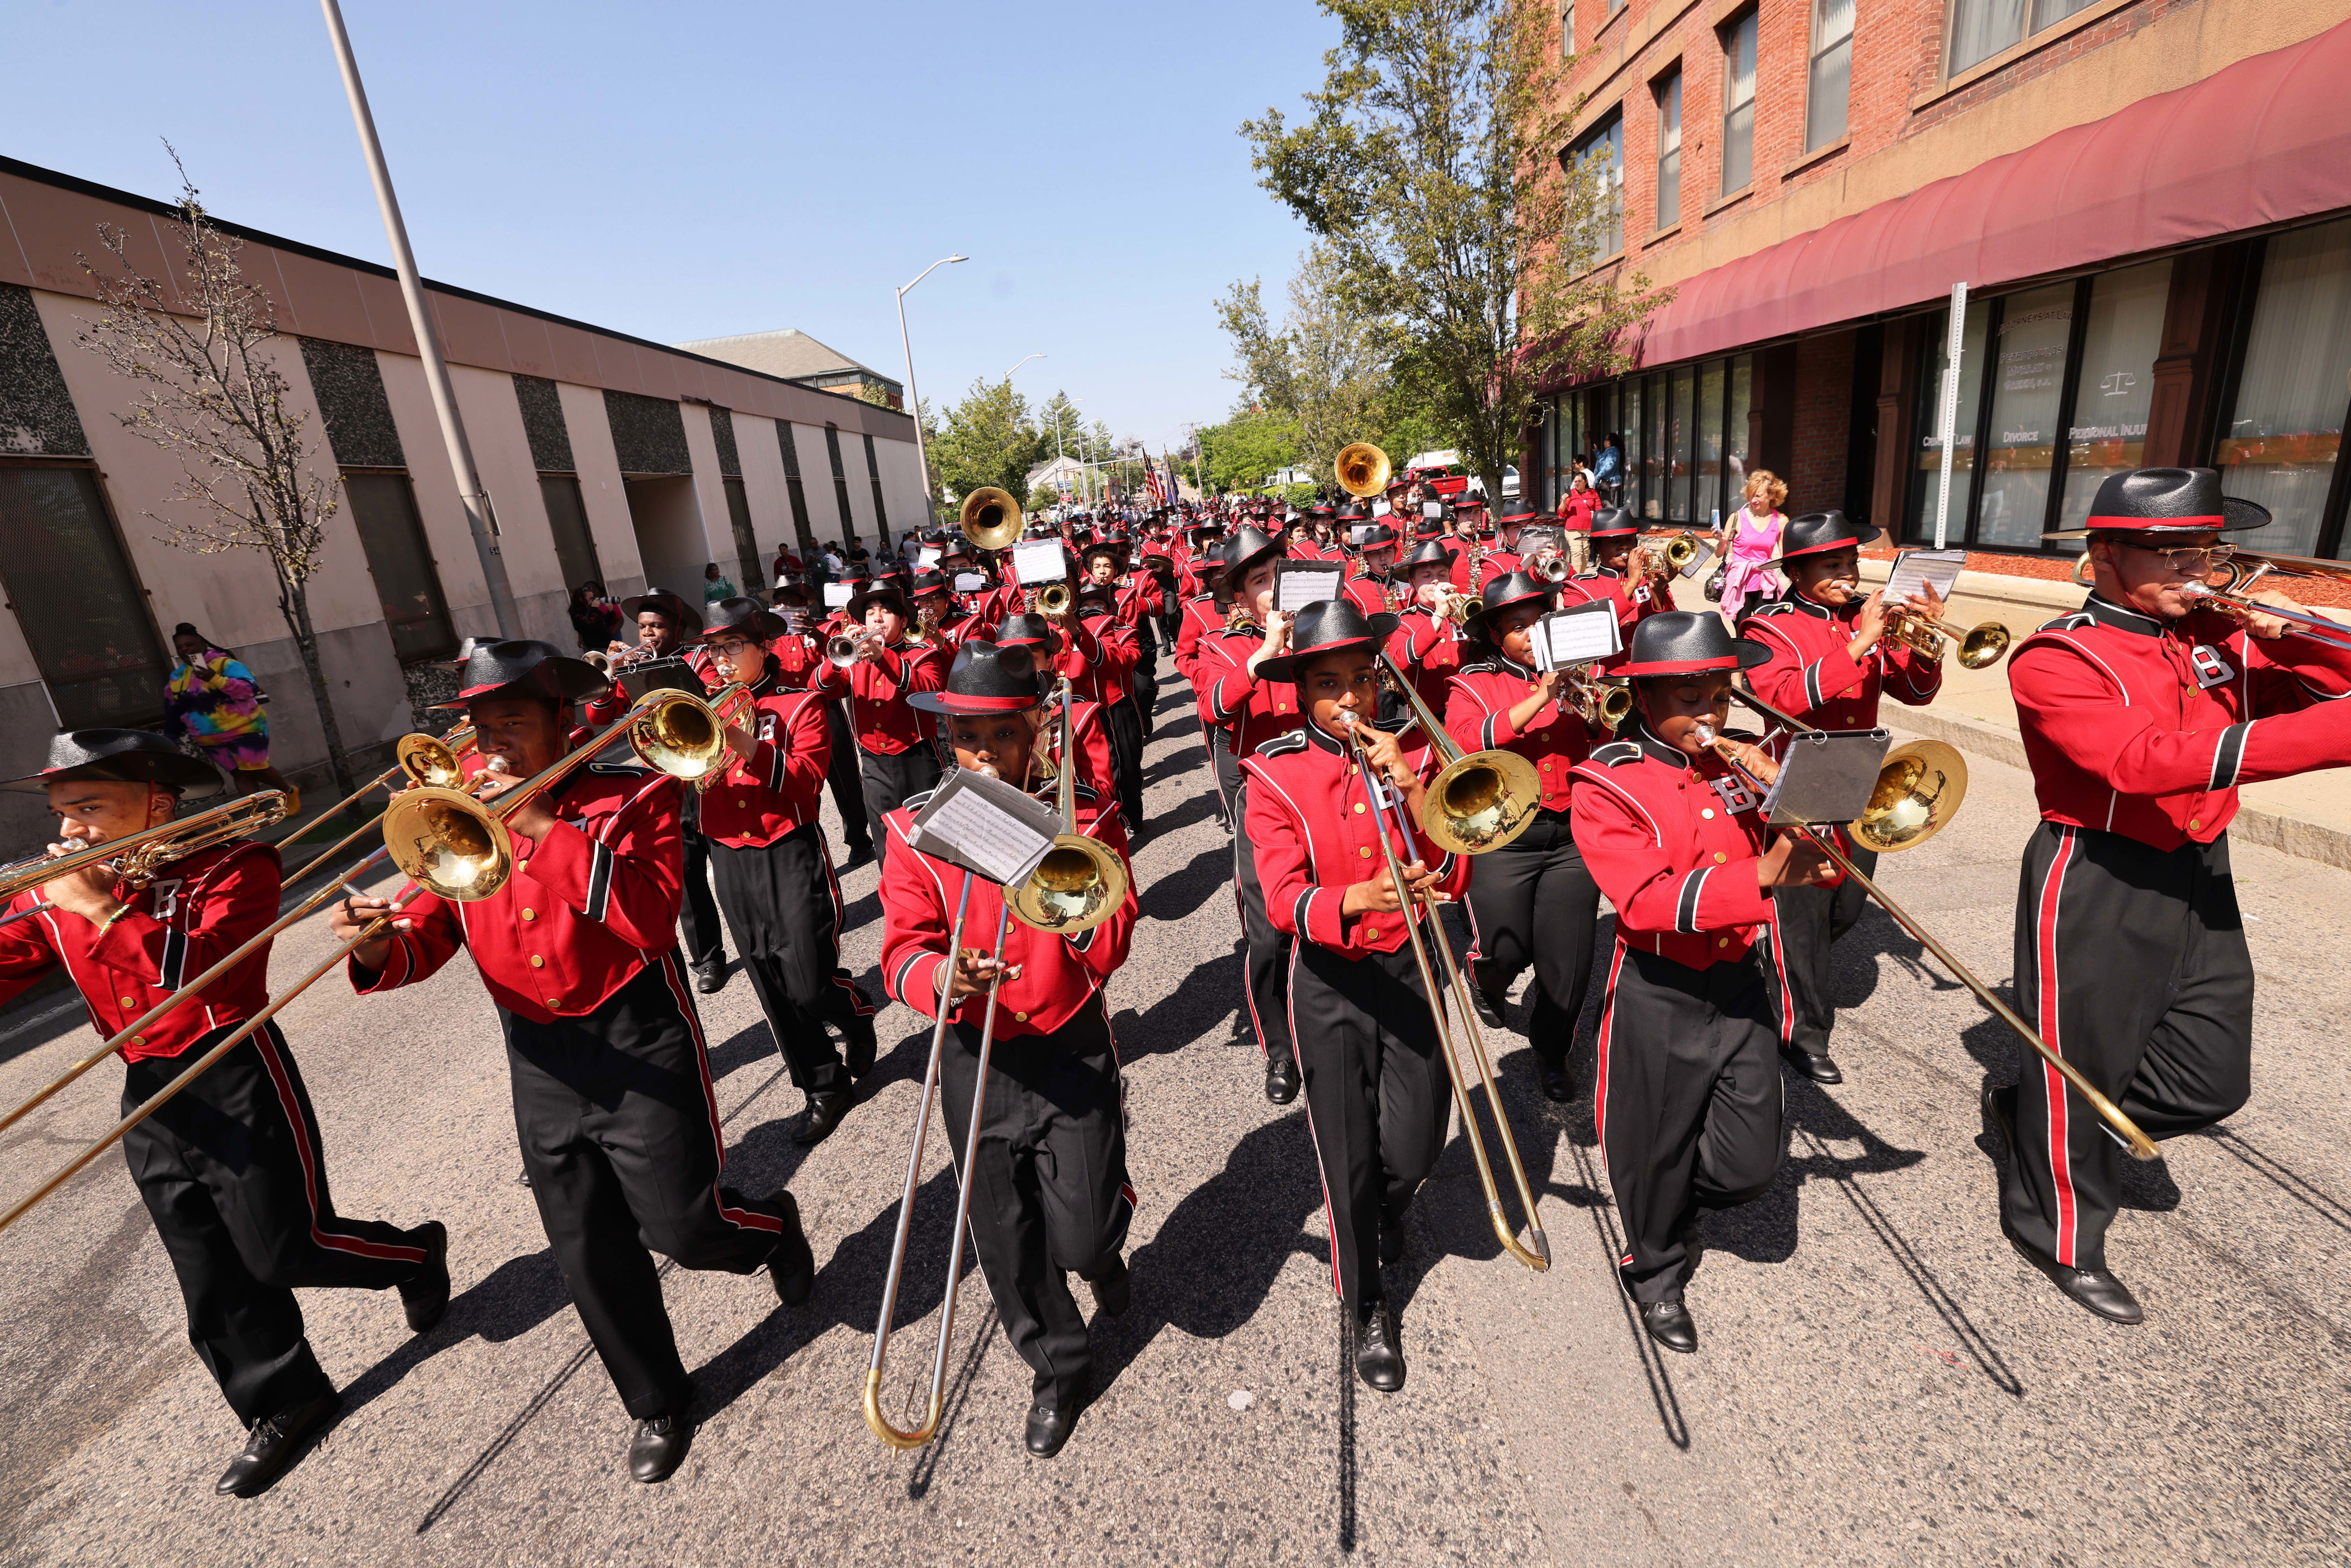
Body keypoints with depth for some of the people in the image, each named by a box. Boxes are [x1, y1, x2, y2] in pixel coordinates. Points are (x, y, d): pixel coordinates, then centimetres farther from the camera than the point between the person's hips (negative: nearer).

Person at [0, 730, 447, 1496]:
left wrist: (102, 909, -23)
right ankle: (283, 1405, 31)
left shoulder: (231, 866, -13)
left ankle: (415, 1253, 29)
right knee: (212, 1278, 15)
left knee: (287, 1251, 0)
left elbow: (204, 969, -25)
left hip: (237, 1084, -7)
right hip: (148, 1104, 7)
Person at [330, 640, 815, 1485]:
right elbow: (427, 936, 3)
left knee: (682, 1226, -1)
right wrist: (378, 945, -21)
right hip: (541, 1063, 5)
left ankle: (771, 1224, 35)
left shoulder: (632, 796, -11)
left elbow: (651, 918, -25)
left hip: (639, 1046, -5)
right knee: (590, 1256, 14)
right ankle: (658, 1404, 37)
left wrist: (543, 827, -25)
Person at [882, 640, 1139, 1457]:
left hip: (1073, 1049, -1)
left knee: (1081, 1238, -3)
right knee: (1007, 1243, 14)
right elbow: (902, 951, -8)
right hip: (976, 1060, 2)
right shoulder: (916, 828, -4)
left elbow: (1109, 948, -11)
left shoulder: (1085, 814, -6)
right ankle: (1058, 1367, 42)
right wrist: (945, 977, -30)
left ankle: (1106, 1242, 37)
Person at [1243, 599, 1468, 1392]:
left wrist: (1409, 790, -22)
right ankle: (1368, 1310, 35)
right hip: (1330, 981, -2)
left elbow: (1453, 876, -9)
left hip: (1411, 967, 2)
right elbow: (1285, 900, -19)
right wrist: (1361, 898, -38)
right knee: (1349, 1157, 7)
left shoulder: (1408, 753, -2)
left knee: (1415, 1146, 7)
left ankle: (1388, 1207, 47)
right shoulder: (1273, 775, -10)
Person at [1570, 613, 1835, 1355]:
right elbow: (1647, 900, -25)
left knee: (1749, 1166, 9)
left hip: (1738, 986, 5)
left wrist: (1776, 796, -15)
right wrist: (1763, 875, -34)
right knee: (1656, 1150, 13)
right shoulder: (1604, 786, -14)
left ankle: (1675, 1189, 43)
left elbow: (1814, 857, 3)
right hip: (1658, 997, -5)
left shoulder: (1740, 766, 4)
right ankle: (1655, 1272, 40)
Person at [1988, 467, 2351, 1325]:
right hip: (2096, 889, -7)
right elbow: (2148, 761, -30)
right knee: (2080, 1068, 7)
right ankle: (2060, 1236, 28)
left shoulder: (2219, 634, 6)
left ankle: (2027, 1112, 36)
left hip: (2201, 877, 7)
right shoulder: (2056, 660, -17)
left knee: (2211, 1080, 13)